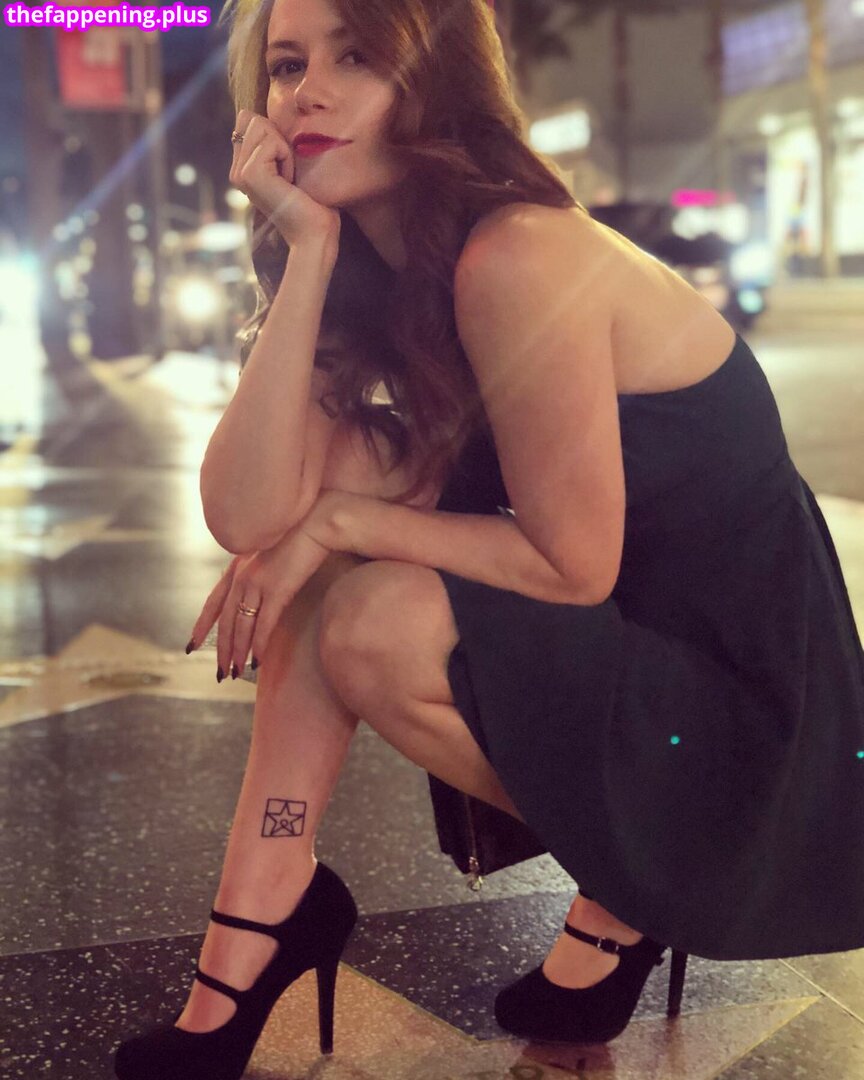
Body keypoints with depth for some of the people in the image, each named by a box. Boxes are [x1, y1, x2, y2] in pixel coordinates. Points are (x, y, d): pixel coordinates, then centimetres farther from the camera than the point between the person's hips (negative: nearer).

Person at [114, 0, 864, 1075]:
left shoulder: (519, 259, -25)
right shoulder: (380, 278, 1)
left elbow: (573, 565, -22)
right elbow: (248, 515, -13)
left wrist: (339, 518, -15)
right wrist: (307, 247, -15)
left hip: (743, 696, -8)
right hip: (612, 650, 8)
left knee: (377, 623, -25)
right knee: (316, 570, -3)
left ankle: (628, 890, 1)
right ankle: (264, 909, 0)